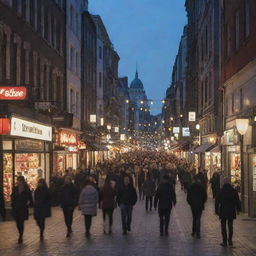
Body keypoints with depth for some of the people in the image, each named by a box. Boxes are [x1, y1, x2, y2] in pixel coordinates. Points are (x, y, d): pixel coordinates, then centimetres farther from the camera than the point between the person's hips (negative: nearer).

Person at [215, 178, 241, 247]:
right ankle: (230, 240, 15)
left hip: (223, 212, -2)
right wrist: (238, 209, 14)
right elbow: (237, 201, 4)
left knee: (223, 226, 4)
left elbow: (217, 201, -4)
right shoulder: (234, 191, -2)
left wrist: (216, 210, 5)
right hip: (231, 212, 2)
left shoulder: (221, 191, -7)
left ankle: (224, 242, 2)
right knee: (230, 226, 14)